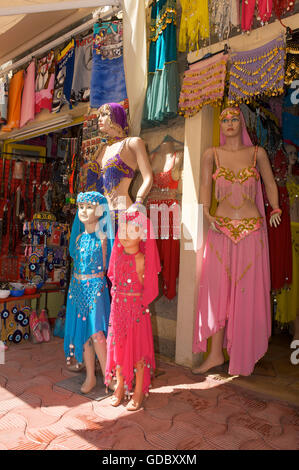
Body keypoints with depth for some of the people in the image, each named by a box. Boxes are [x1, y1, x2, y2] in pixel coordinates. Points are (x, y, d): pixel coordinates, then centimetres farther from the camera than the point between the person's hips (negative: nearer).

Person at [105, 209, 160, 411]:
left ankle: (139, 391, 21)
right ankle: (120, 387, 32)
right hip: (118, 307, 6)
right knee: (118, 345, 14)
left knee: (137, 348, 4)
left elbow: (143, 287, -10)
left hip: (137, 308, -6)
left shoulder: (141, 259, -14)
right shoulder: (118, 256, 5)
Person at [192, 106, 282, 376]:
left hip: (252, 230, 0)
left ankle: (244, 357, 20)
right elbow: (205, 185, 2)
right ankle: (216, 354, 14)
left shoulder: (257, 153, 7)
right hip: (221, 229, 1)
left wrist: (275, 210, 1)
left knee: (248, 292, 4)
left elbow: (270, 184, 14)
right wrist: (207, 213, -12)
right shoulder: (212, 154, 7)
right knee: (217, 290, 2)